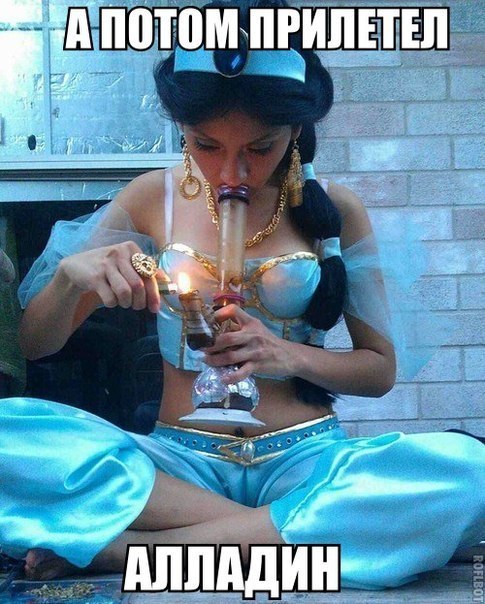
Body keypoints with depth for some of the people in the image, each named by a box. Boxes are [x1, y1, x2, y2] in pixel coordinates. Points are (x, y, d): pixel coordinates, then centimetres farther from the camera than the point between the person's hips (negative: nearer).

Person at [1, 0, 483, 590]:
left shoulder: (334, 209, 3)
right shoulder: (153, 199, 4)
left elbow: (381, 368, 10)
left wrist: (291, 356, -11)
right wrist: (69, 275, -14)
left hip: (306, 459, 1)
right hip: (179, 461, 0)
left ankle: (133, 548, -25)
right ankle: (280, 530, -23)